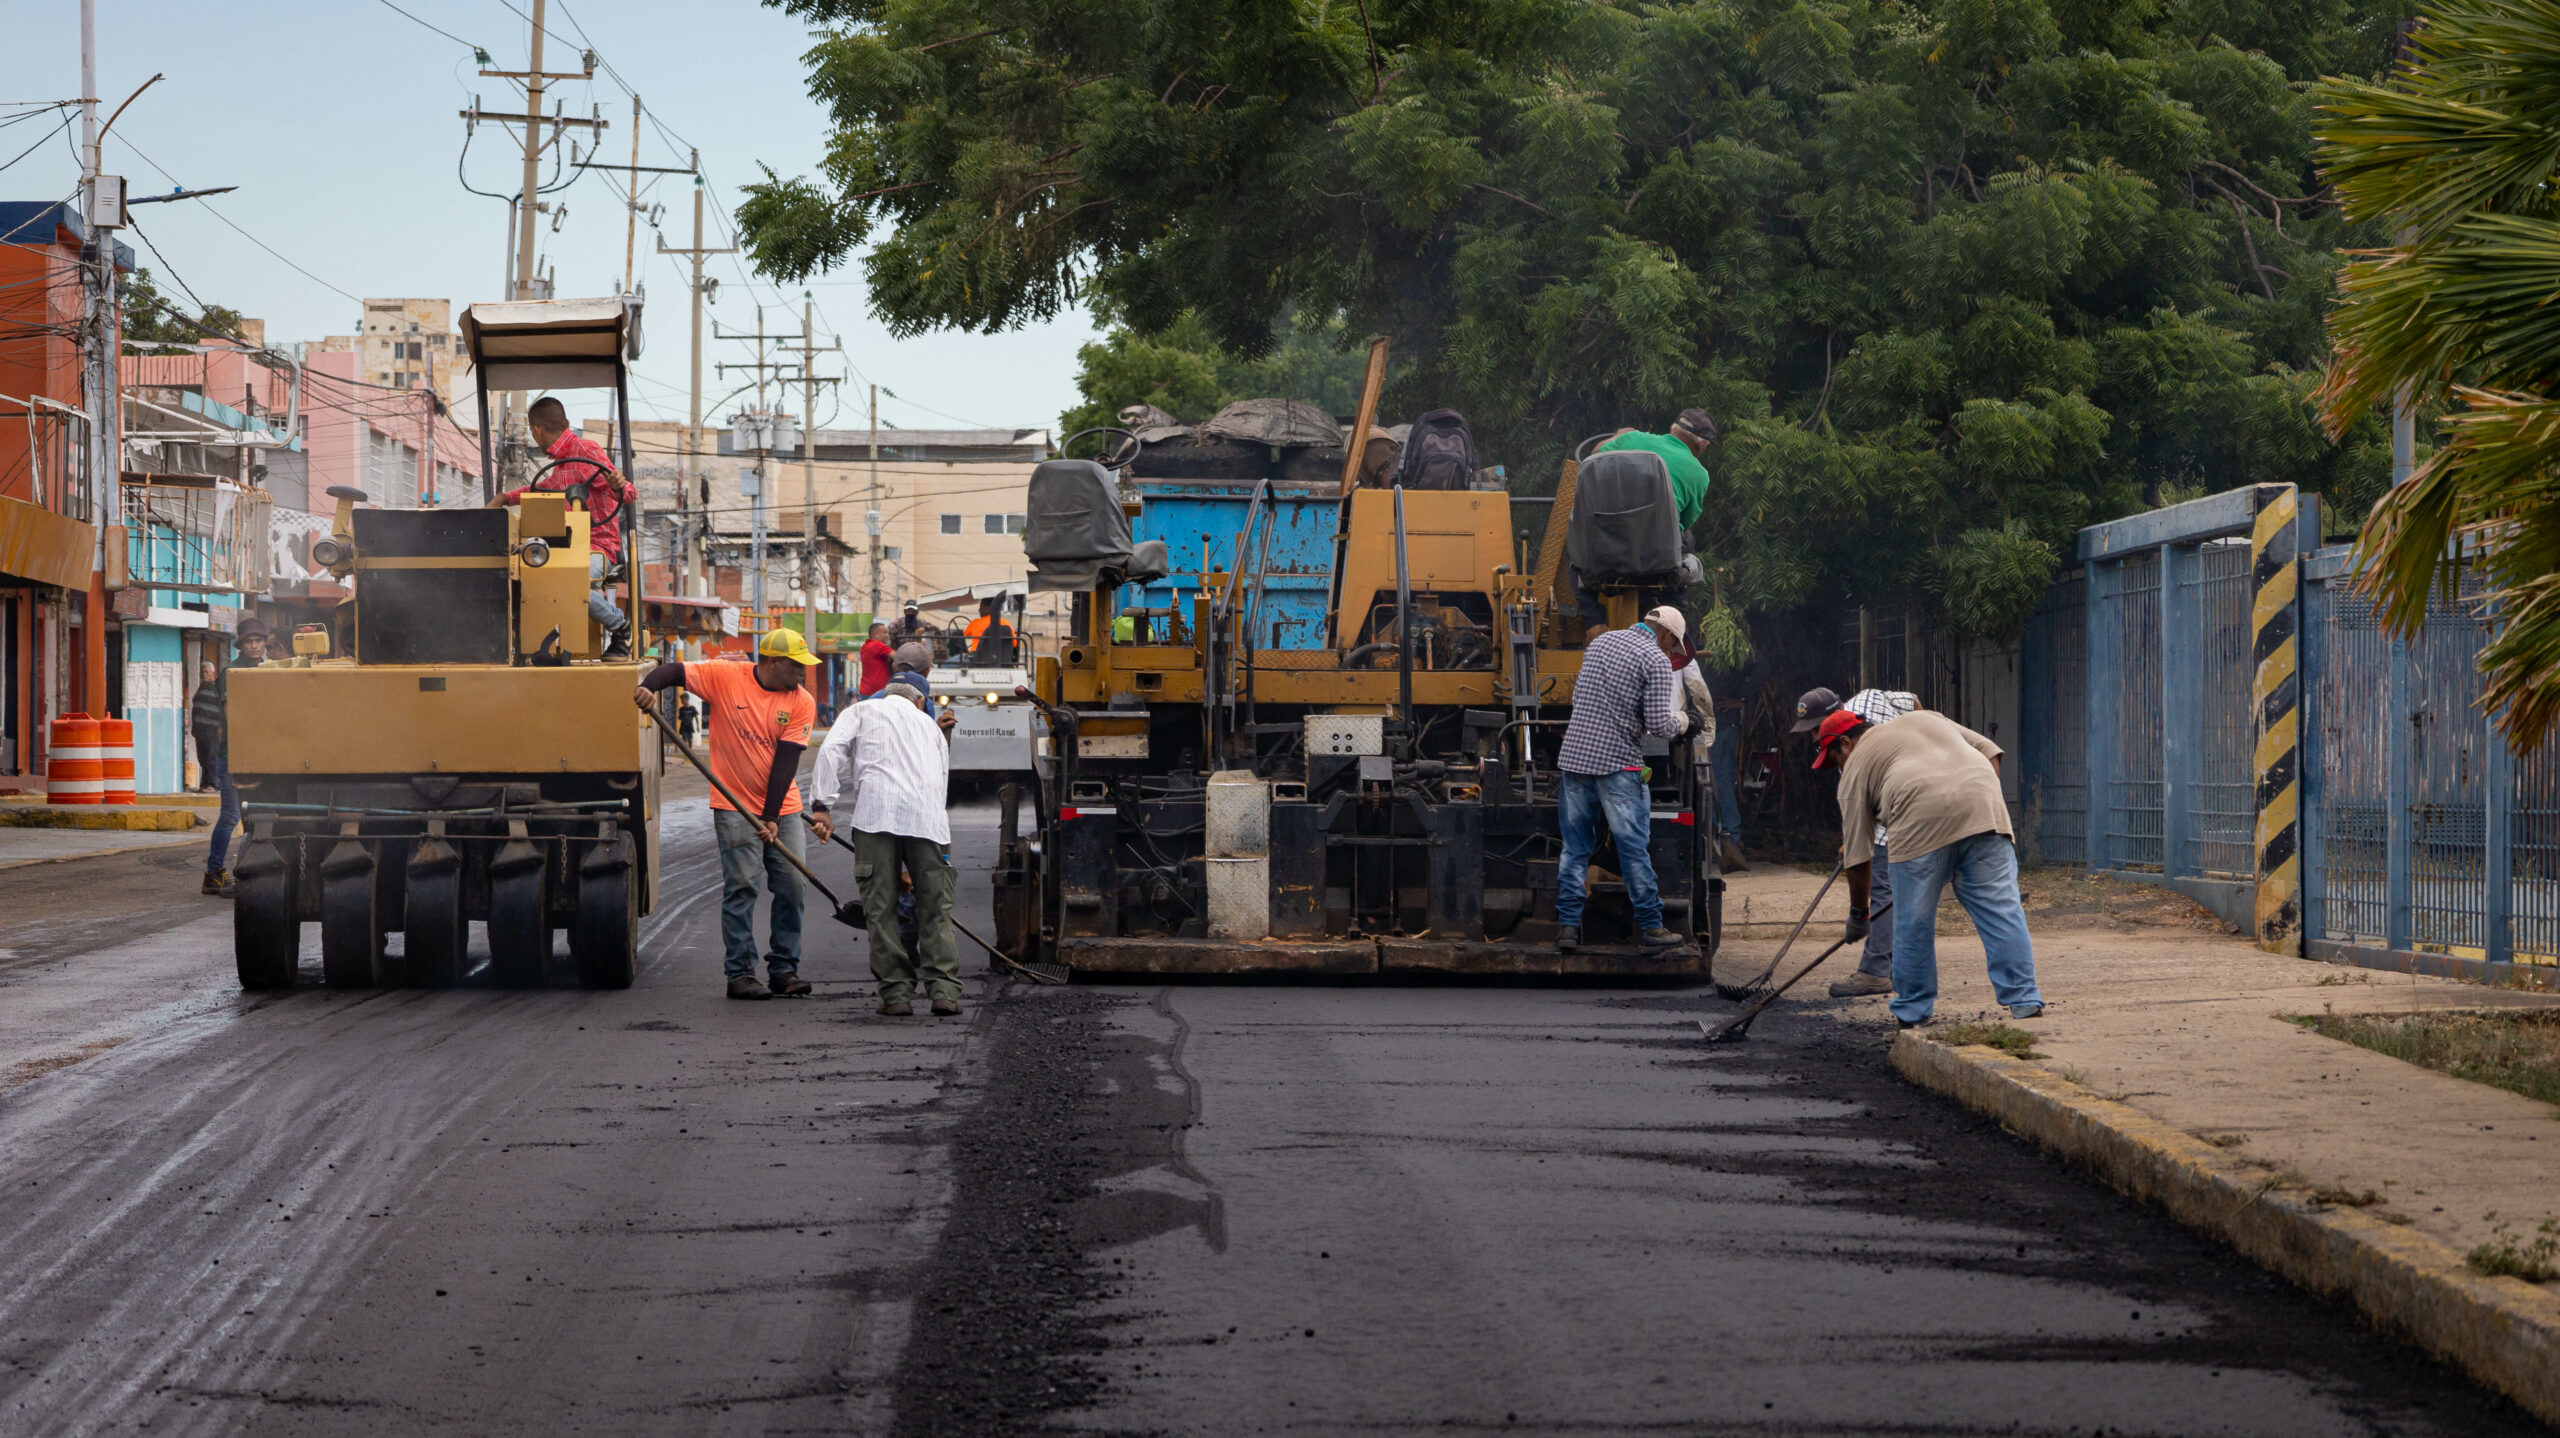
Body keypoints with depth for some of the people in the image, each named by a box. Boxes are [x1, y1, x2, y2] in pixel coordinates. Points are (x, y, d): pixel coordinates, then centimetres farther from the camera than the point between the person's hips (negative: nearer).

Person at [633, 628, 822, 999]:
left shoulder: (801, 702, -2)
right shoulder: (724, 676, -6)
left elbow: (786, 760, -8)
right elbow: (674, 671, -4)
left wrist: (772, 817, -14)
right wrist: (648, 687, -28)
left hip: (783, 809, 3)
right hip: (735, 806, -3)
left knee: (792, 884, 0)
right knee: (741, 886, -6)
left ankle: (784, 969, 10)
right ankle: (740, 973, -1)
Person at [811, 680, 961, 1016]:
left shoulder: (864, 711, 24)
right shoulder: (930, 725, 33)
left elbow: (831, 750, 5)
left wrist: (824, 806, 0)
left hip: (876, 811, -2)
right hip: (928, 816, 2)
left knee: (881, 907, 2)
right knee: (935, 907, 6)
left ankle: (896, 992, -1)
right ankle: (944, 990, -3)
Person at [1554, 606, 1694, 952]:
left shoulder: (1600, 642, 15)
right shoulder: (1656, 660, -6)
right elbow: (1658, 725, -11)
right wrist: (1679, 725, 9)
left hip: (1574, 755, 6)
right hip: (1618, 762, -6)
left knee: (1575, 847, 9)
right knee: (1634, 848, 3)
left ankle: (1567, 924, 6)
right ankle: (1650, 926, 10)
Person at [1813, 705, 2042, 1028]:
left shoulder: (1856, 767, 18)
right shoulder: (1924, 719, 33)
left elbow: (1858, 856, 16)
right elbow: (1989, 749, 24)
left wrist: (1858, 911, 25)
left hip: (1920, 820, -4)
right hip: (1984, 807, 4)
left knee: (1914, 923, 8)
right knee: (2002, 911, 4)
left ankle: (1912, 1012, 17)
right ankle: (2024, 1002, 0)